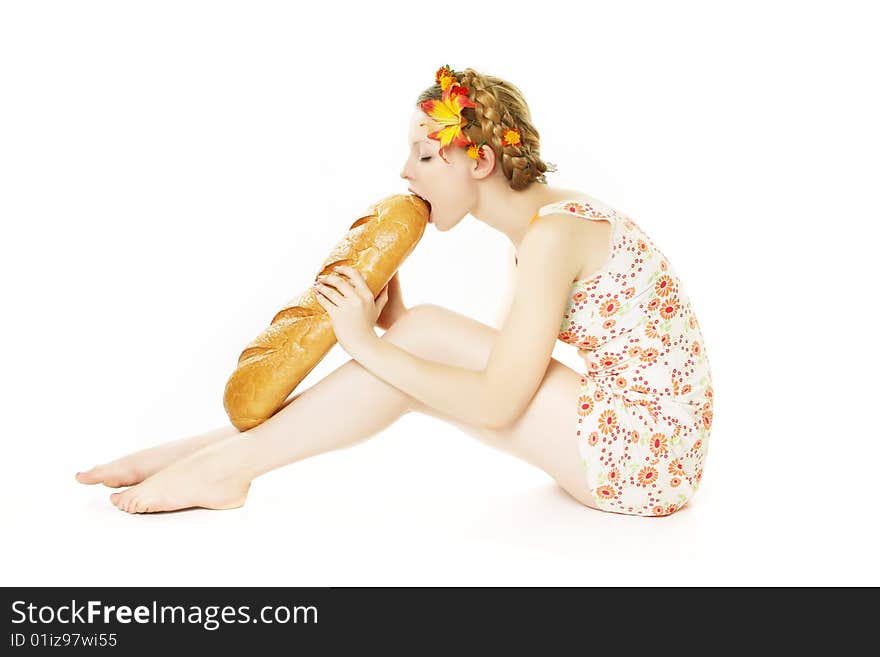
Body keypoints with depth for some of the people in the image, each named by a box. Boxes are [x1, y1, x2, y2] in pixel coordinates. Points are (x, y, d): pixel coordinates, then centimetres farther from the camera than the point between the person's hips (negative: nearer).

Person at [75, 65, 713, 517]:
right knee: (416, 335, -1)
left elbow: (495, 403, -23)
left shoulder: (552, 233, -19)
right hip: (644, 443, 9)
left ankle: (228, 463, -8)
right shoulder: (547, 221, 10)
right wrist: (386, 319, -4)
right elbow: (502, 366, 8)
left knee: (424, 332, -16)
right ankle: (216, 449, 2)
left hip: (644, 455, -9)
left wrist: (371, 345, -17)